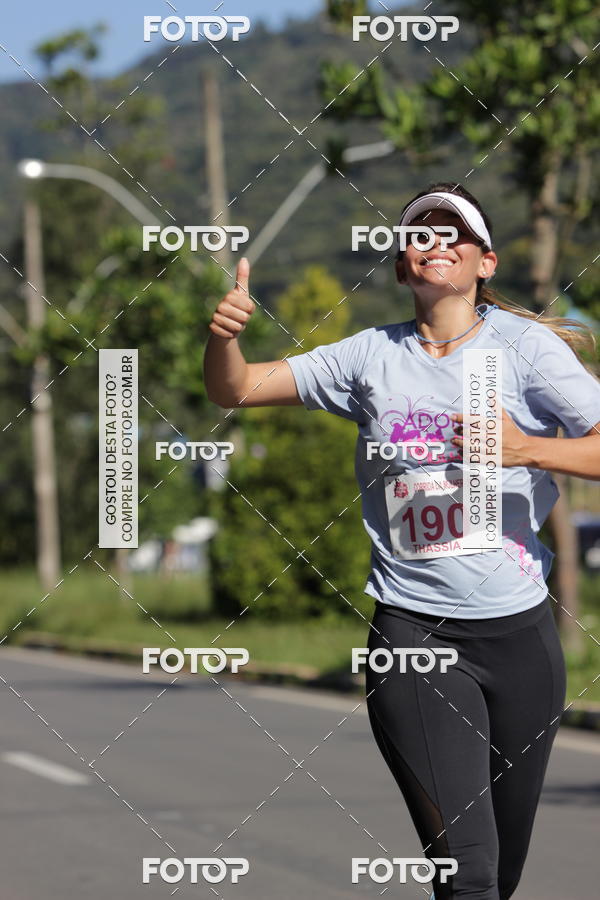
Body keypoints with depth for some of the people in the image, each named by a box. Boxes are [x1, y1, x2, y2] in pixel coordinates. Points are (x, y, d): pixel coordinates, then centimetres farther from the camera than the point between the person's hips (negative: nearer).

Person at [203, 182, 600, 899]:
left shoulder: (525, 346, 1)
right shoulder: (371, 356, 7)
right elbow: (234, 391, 9)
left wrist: (527, 449, -24)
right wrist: (223, 335, -13)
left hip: (519, 629, 1)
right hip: (412, 629, -1)